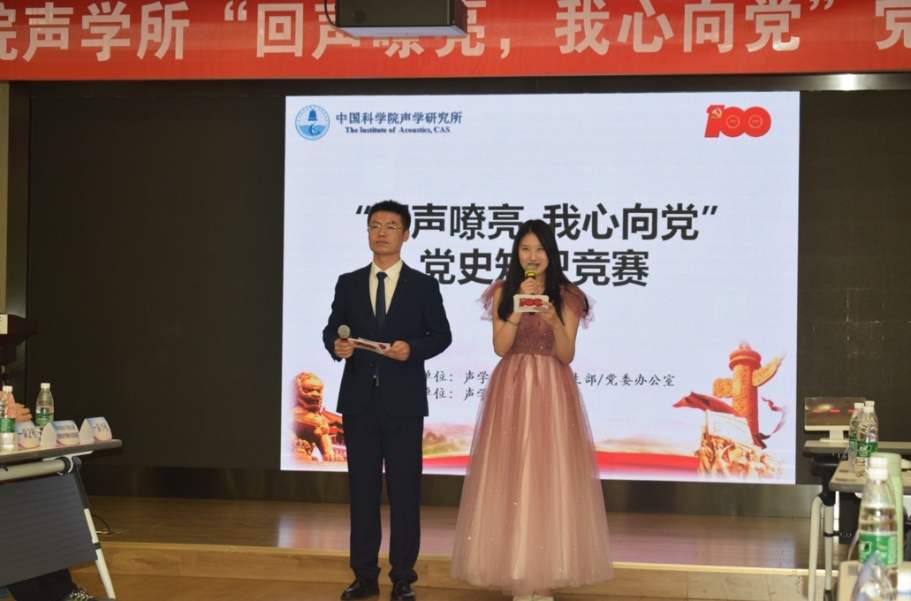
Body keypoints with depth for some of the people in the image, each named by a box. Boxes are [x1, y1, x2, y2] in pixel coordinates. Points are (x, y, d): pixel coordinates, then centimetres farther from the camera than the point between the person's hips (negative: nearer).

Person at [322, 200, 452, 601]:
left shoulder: (423, 286, 3)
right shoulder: (348, 284, 9)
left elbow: (441, 335, 2)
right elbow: (332, 329, 9)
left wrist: (412, 348, -16)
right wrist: (336, 345, -13)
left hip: (403, 402, -2)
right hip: (359, 401, 2)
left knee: (404, 490, 2)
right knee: (362, 489, 7)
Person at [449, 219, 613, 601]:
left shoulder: (566, 296, 3)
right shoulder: (503, 292, 5)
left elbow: (567, 355, -3)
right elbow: (500, 347, -5)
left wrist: (554, 320, -19)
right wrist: (520, 305, -13)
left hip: (552, 391, -1)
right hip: (512, 390, 1)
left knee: (550, 477, -2)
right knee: (511, 477, -1)